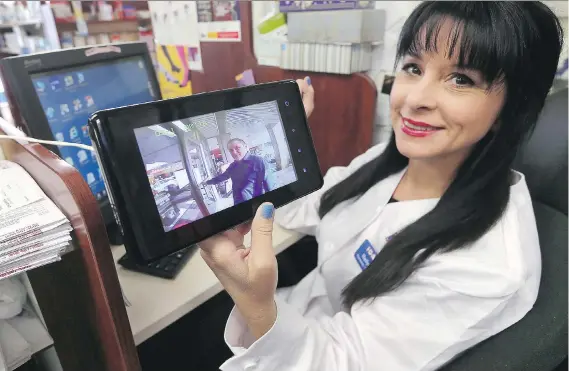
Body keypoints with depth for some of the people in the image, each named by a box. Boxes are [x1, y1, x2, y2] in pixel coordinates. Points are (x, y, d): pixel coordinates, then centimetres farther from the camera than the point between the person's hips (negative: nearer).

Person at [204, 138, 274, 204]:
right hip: (238, 206, 6)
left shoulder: (257, 161, -10)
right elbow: (222, 176, 29)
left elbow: (267, 183, -14)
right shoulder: (233, 166, 11)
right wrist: (207, 182, 43)